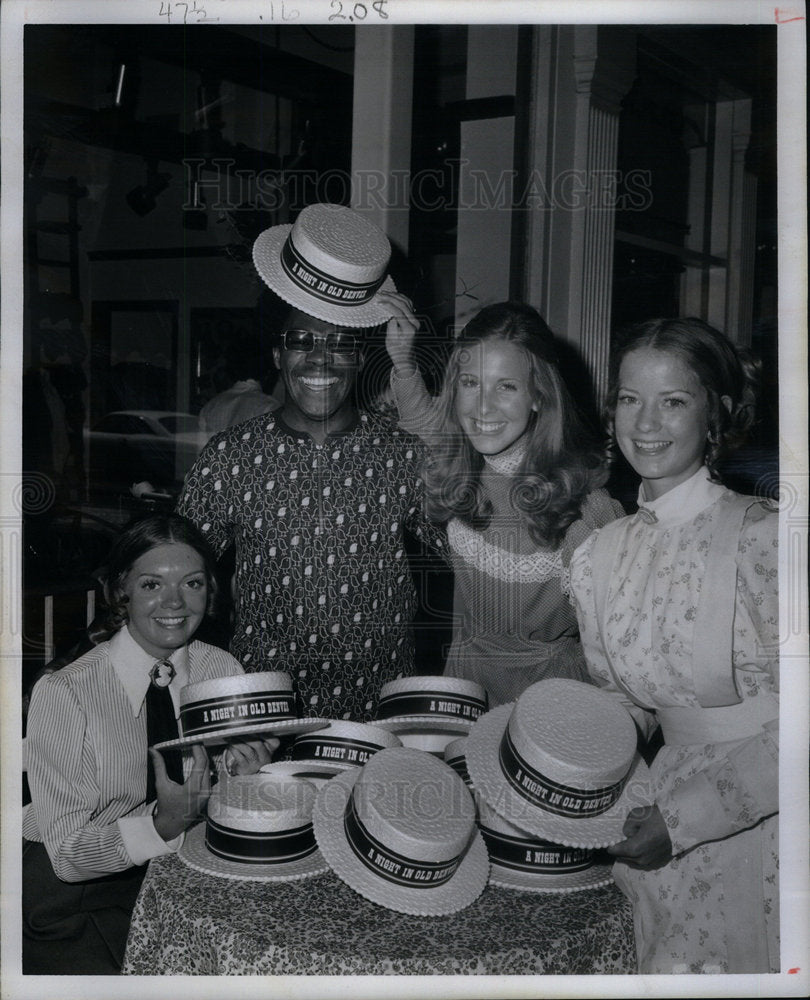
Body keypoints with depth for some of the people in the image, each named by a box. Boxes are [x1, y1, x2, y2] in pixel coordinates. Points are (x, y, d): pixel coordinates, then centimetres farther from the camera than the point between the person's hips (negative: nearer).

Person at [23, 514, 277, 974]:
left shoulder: (222, 670, -5)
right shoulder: (62, 692, -18)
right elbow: (68, 853, -16)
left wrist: (241, 776, -20)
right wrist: (165, 824, -33)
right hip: (64, 885, -3)